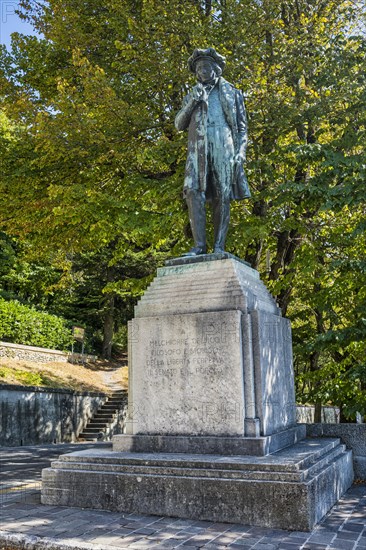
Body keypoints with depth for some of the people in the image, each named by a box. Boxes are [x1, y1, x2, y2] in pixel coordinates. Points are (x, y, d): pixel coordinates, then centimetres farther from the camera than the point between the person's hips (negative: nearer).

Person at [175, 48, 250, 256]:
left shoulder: (232, 92, 22)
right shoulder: (193, 94, 28)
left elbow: (242, 127, 14)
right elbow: (179, 124, 16)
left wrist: (241, 151, -3)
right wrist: (192, 102, 1)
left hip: (224, 147, -2)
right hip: (198, 149, 2)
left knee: (222, 196, -9)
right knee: (194, 192, -16)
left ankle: (219, 247, -11)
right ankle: (200, 245, -17)